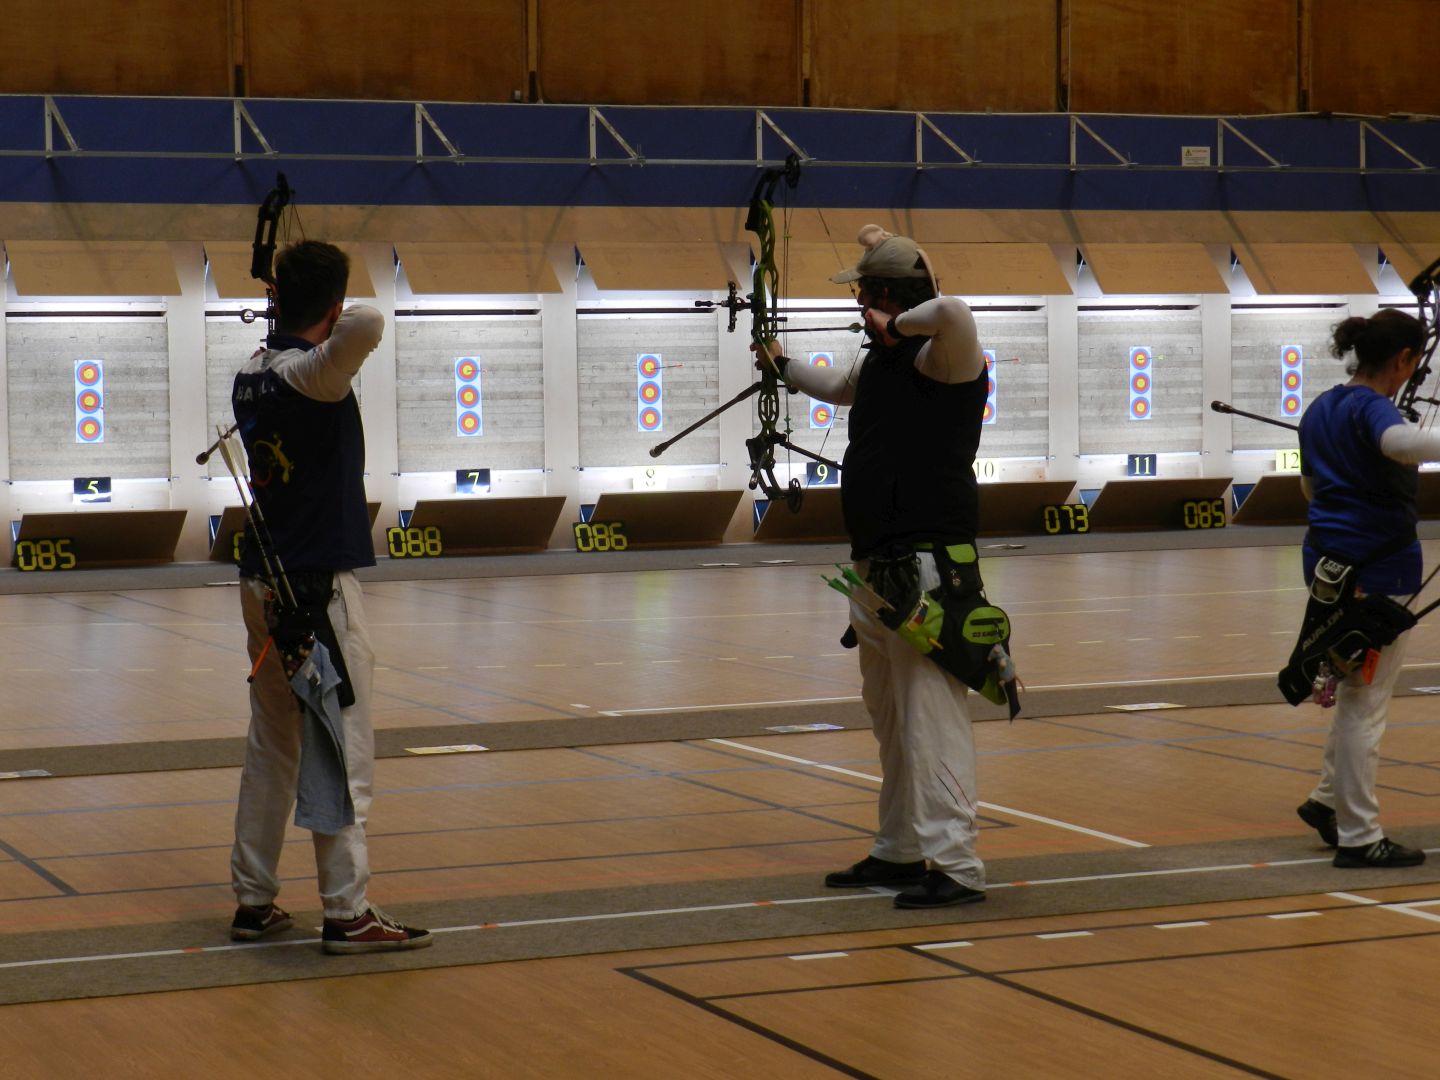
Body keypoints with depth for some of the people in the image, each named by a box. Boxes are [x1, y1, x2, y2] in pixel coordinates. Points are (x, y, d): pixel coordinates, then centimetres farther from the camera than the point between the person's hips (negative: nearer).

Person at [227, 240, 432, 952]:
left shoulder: (252, 373, 8)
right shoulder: (308, 373, -16)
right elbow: (366, 329, -35)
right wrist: (347, 323, -14)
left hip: (262, 583, 8)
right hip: (318, 587, -8)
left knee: (271, 747, 14)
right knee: (341, 751, -4)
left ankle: (253, 900, 18)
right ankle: (347, 913, -2)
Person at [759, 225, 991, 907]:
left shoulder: (942, 355, -13)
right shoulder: (882, 360, 15)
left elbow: (953, 312, -37)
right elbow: (839, 387, 38)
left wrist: (897, 324, -20)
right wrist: (782, 367, 51)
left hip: (926, 565, -10)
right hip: (879, 566, 10)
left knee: (931, 715, -13)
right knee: (890, 717, 18)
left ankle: (955, 867, -12)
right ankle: (898, 853, 29)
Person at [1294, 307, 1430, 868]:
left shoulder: (1319, 411, 9)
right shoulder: (1371, 408, -17)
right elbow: (1401, 441, -42)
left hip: (1328, 561, 8)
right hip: (1380, 565, -8)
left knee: (1357, 689, 24)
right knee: (1365, 701, -1)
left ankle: (1328, 799, 28)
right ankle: (1357, 837, 6)